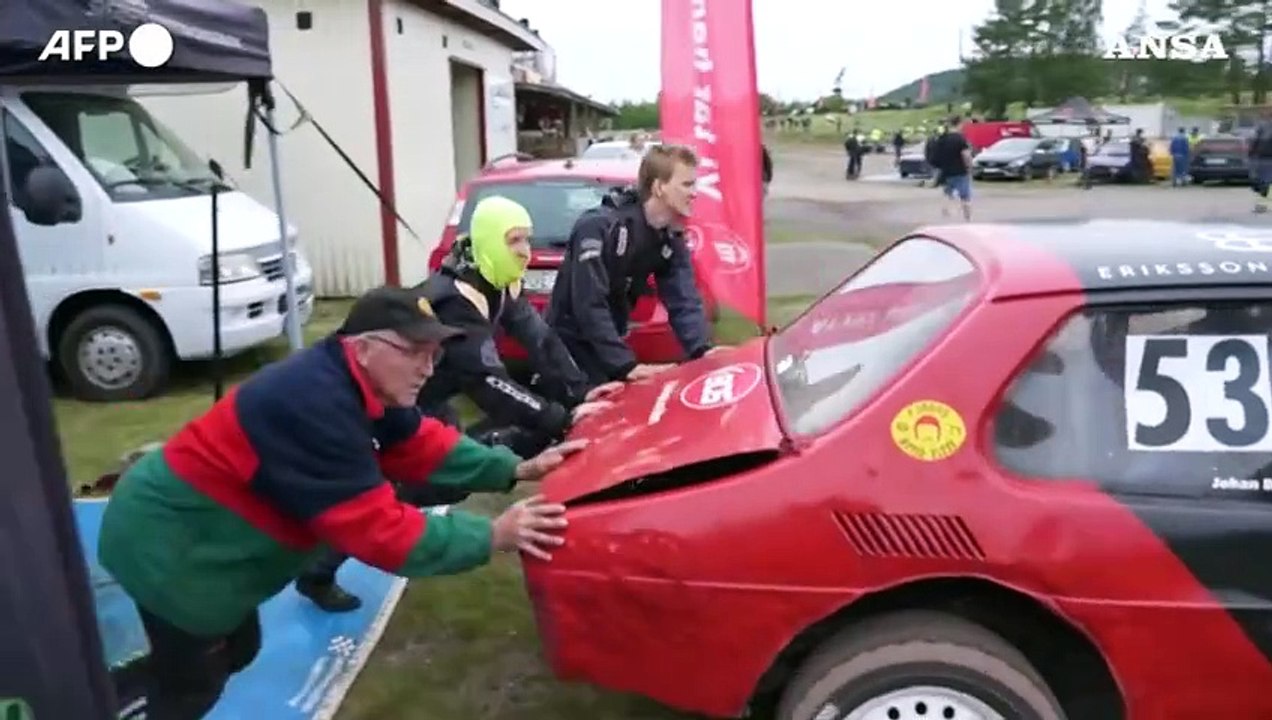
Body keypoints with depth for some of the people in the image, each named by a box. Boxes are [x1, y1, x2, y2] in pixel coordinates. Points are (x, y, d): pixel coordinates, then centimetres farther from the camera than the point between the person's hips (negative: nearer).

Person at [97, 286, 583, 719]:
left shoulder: (355, 384, -4)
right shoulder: (316, 406, -34)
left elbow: (424, 447, 3)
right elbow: (379, 531, -32)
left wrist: (517, 470, -6)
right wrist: (493, 536, -28)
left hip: (200, 534, 9)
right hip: (166, 545, -9)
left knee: (236, 650, 23)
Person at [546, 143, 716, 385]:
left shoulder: (671, 239, -2)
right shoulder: (601, 225, -25)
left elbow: (684, 302, -9)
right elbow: (589, 304, -31)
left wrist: (703, 350, -27)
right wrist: (625, 364, -36)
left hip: (609, 346, 7)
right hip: (570, 344, -7)